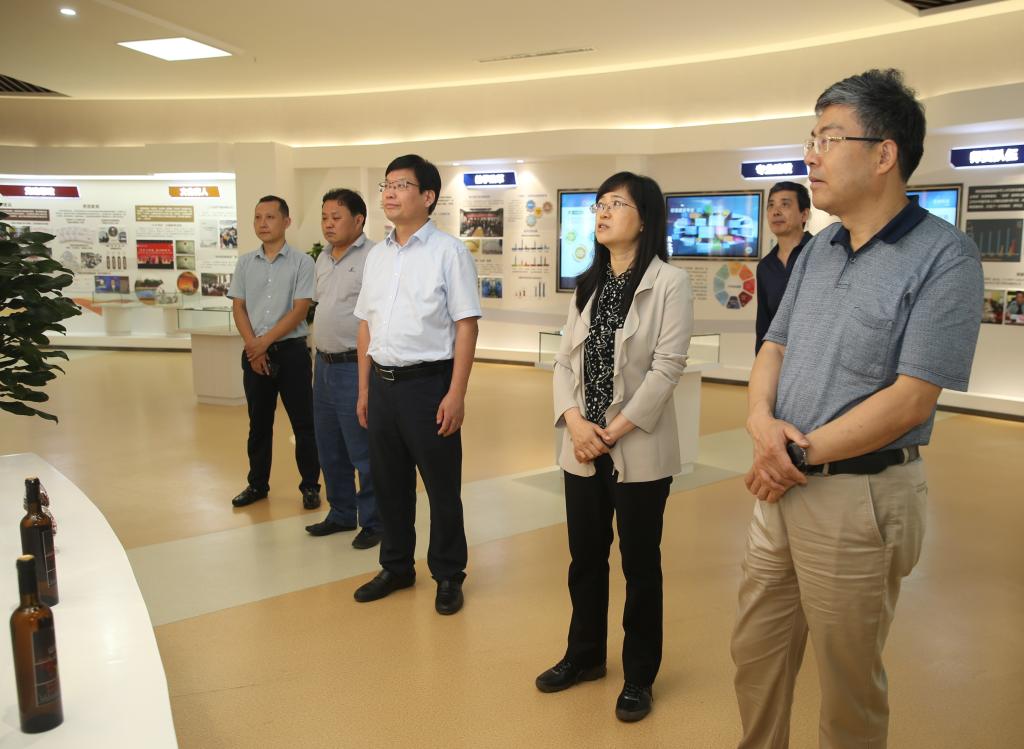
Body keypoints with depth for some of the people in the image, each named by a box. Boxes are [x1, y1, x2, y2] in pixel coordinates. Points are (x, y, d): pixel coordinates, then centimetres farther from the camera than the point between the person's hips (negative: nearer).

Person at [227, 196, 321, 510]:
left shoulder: (301, 262, -5)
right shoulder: (245, 263, 8)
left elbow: (299, 310, -10)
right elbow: (238, 308, 6)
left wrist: (265, 342, -13)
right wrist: (253, 346, -7)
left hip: (291, 351, -4)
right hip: (253, 353, 4)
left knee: (303, 423, 2)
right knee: (259, 423, 13)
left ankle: (310, 486, 13)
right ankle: (257, 484, 25)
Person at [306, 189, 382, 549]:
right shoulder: (323, 259, 13)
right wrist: (322, 358, 19)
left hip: (355, 367, -9)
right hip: (325, 365, 9)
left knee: (363, 452, 0)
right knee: (330, 450, 17)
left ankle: (373, 522, 14)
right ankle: (341, 514, 33)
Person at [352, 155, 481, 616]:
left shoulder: (448, 252, -8)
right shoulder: (376, 255, 11)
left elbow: (466, 326, -11)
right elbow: (366, 325, 16)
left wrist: (456, 394, -16)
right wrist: (364, 388, 13)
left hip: (427, 382, -6)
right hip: (382, 382, 6)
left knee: (442, 487, 6)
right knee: (389, 483, 16)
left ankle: (448, 576, 23)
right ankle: (396, 568, 34)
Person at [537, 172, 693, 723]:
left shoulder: (670, 282, -8)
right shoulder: (587, 285, 11)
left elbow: (668, 366, -15)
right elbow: (565, 359, 6)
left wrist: (615, 431, -15)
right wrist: (574, 421, -10)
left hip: (639, 450, -5)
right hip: (581, 449, 6)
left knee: (639, 564, 9)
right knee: (585, 558, 16)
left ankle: (639, 676, 27)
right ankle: (584, 655, 37)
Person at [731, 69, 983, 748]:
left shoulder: (944, 256, -14)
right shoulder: (818, 250, 9)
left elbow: (912, 399, -19)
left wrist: (803, 453, -14)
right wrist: (763, 423, -10)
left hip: (860, 497, -6)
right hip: (782, 488, 7)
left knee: (849, 684, 12)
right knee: (756, 658, 19)